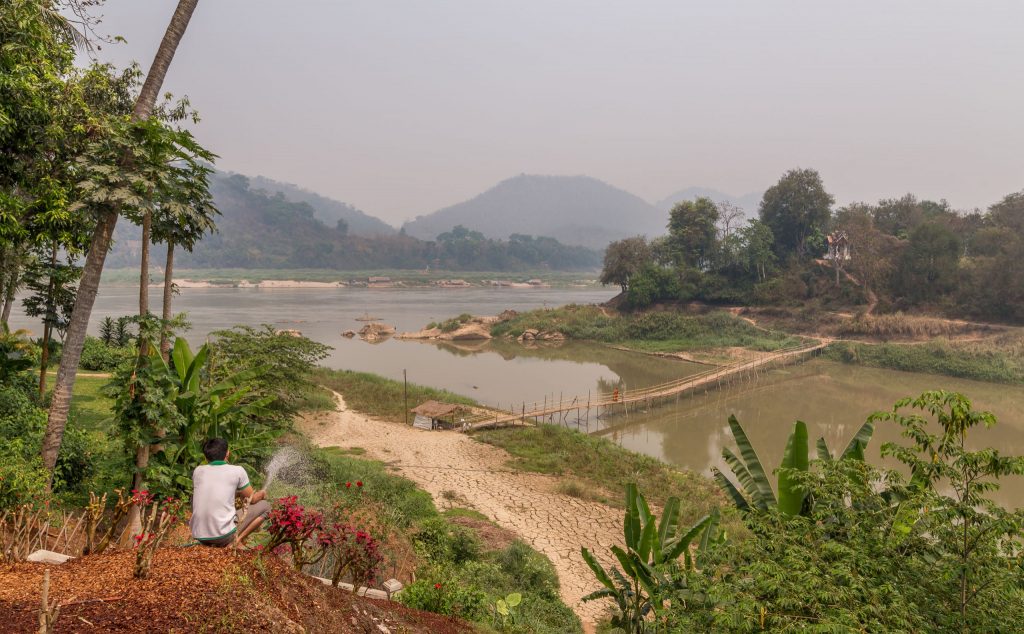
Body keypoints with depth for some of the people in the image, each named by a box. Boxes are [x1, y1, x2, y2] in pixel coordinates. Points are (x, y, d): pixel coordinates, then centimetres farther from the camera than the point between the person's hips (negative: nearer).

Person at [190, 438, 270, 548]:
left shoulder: (198, 471, 7)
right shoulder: (237, 470, -3)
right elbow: (252, 499, 9)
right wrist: (262, 494, 32)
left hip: (199, 537, 5)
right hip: (224, 536, -5)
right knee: (265, 505, 12)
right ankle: (236, 541, -3)